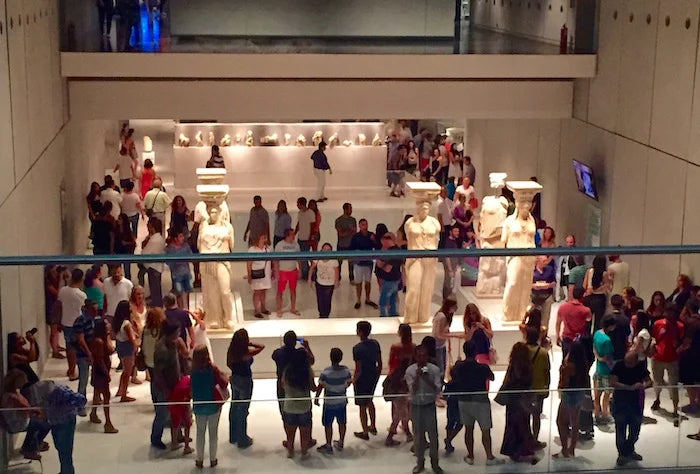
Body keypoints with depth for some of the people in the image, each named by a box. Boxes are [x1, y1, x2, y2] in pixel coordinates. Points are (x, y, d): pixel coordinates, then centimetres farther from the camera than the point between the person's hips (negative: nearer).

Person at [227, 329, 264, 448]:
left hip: (234, 379, 6)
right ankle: (242, 440, 14)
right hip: (245, 381, -6)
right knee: (243, 411, 4)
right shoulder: (247, 353, -24)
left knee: (234, 408, 20)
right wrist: (250, 344, -8)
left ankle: (233, 436, 34)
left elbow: (229, 364, 6)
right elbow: (262, 346, -14)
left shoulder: (231, 351, -7)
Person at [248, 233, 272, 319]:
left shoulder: (267, 248, 4)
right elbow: (249, 264, -10)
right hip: (256, 273, -5)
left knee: (263, 292, 14)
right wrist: (249, 275, -12)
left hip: (266, 273, 5)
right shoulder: (252, 249, -12)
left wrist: (271, 272, 13)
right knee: (257, 292, 0)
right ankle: (256, 311, 7)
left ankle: (263, 308, 28)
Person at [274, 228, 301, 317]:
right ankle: (279, 310, 16)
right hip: (282, 271, -3)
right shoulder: (279, 245, -11)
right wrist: (276, 272, -11)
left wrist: (299, 271, 5)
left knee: (293, 290, 13)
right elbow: (275, 260, -8)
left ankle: (293, 309, 28)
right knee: (280, 291, 4)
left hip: (293, 271, 3)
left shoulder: (295, 245, -1)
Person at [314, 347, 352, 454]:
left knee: (328, 425, 10)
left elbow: (320, 387, -17)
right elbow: (349, 382, 6)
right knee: (342, 423, 18)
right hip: (342, 401, 4)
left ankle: (328, 446, 18)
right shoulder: (346, 370, -11)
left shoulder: (326, 372, -22)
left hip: (329, 403, -4)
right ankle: (341, 443, 32)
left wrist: (316, 397, -2)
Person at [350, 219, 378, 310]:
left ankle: (367, 299, 31)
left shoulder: (371, 235, -3)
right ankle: (358, 301, 20)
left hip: (369, 262, 3)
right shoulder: (355, 237, -10)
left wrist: (373, 240, -16)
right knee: (358, 282, 6)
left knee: (368, 281, 15)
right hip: (358, 262, -3)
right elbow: (351, 249, -7)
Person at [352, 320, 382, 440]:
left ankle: (365, 432, 20)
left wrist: (353, 380, -6)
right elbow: (379, 363, 4)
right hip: (373, 377, 7)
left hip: (362, 380, -7)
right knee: (370, 401, 27)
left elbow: (358, 369, -21)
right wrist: (378, 375, 19)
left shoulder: (358, 348, -24)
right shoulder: (375, 343, -4)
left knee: (363, 406, 9)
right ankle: (373, 427, 38)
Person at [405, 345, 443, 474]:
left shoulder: (434, 369, -10)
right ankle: (420, 462, 23)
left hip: (430, 405, -1)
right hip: (416, 406, 1)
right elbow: (412, 391, -13)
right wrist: (417, 377, -27)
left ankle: (435, 463, 18)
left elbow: (438, 390, -12)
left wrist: (427, 380, -26)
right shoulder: (410, 370, -9)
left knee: (433, 434, 4)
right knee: (418, 435, 9)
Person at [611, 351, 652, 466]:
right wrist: (630, 387, -33)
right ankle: (622, 454, 19)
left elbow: (649, 381, -1)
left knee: (635, 429, 15)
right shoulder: (619, 366, -17)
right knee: (620, 429, 3)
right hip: (620, 402, -4)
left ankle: (629, 451, 37)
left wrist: (643, 385, -25)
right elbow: (613, 383, -25)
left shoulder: (641, 367, -6)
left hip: (635, 401, 4)